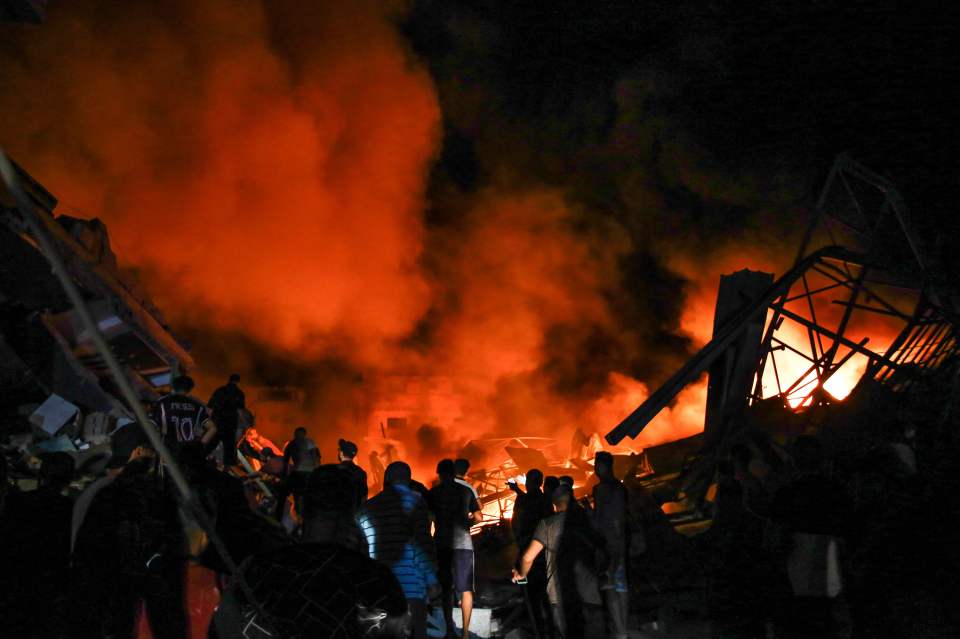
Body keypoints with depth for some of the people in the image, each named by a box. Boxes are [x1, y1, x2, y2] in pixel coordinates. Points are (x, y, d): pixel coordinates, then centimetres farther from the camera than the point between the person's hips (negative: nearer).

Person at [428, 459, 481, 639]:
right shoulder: (465, 491, 4)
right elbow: (478, 517, 5)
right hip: (463, 543, 0)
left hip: (442, 544, 0)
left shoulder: (433, 493, 1)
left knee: (446, 588, 11)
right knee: (466, 590, 3)